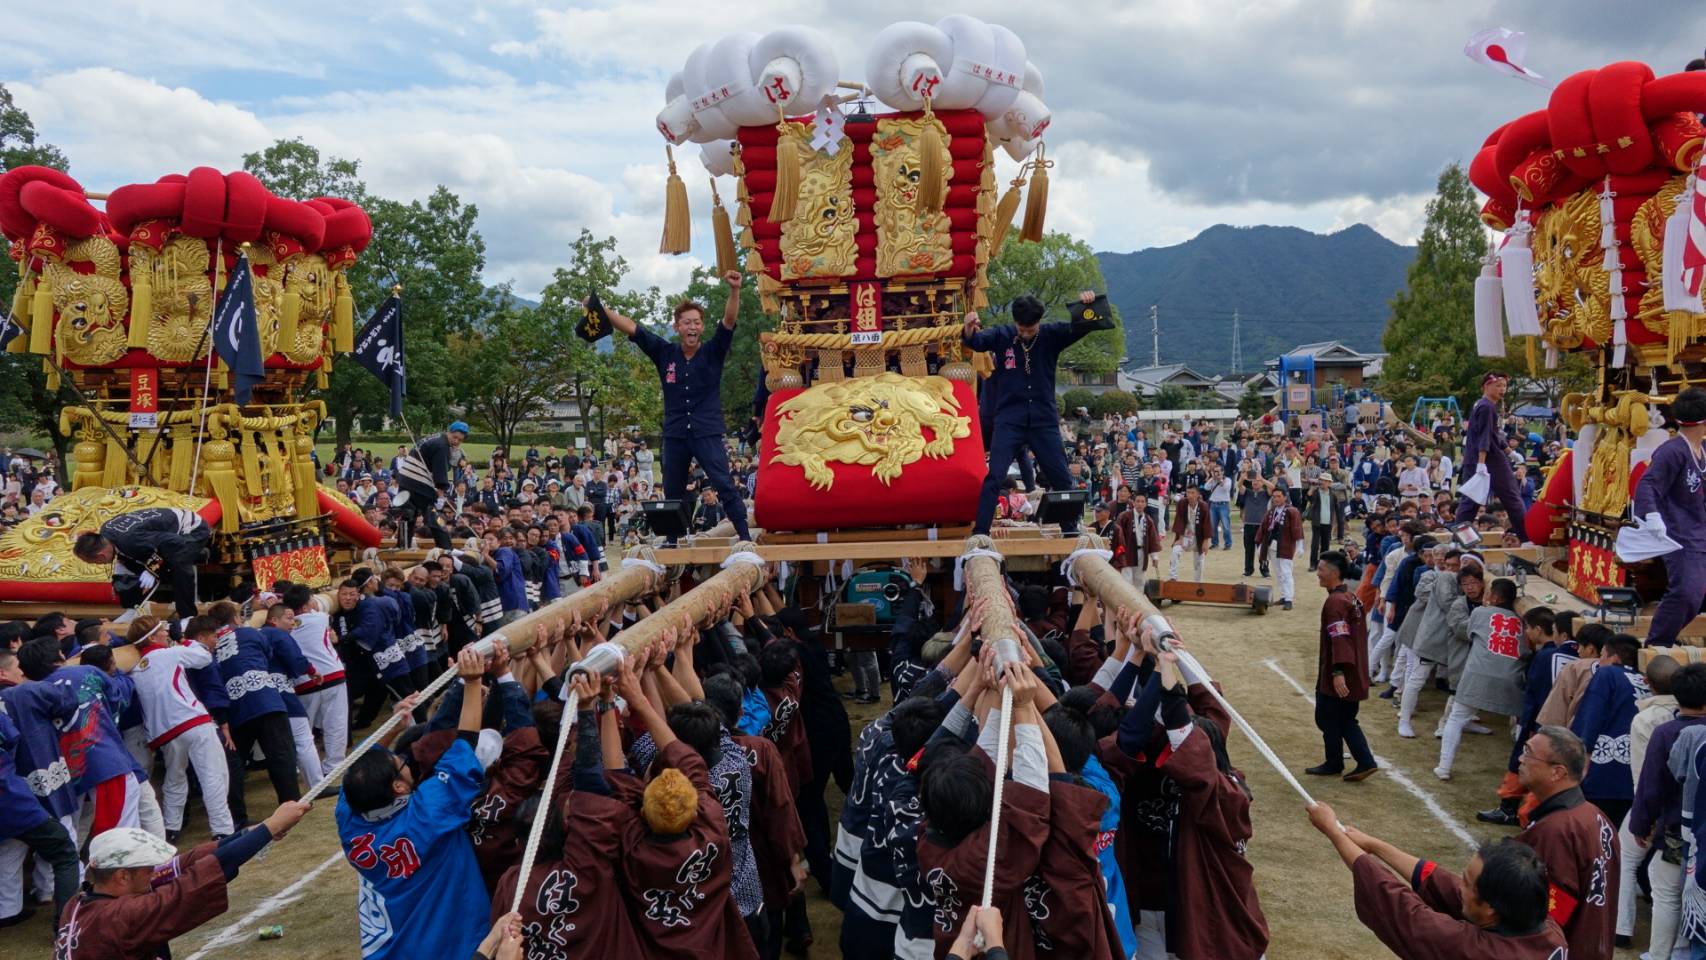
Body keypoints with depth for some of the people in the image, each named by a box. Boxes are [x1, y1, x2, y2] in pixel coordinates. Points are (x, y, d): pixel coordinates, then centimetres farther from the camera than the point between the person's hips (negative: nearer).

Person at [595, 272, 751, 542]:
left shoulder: (713, 352, 0)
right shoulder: (665, 353, 5)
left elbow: (729, 321, -14)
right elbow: (630, 327, 4)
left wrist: (734, 290, -29)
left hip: (708, 433, -3)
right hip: (674, 435, 3)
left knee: (725, 485, -12)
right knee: (673, 493, 11)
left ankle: (745, 536, -11)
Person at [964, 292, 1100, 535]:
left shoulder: (1051, 335, 2)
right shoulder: (1001, 336, -1)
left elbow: (1081, 327, -6)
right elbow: (976, 341, -17)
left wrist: (1088, 306, -27)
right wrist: (969, 330, -41)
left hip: (1044, 420, 2)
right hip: (1009, 420, -2)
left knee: (1061, 478, 8)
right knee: (994, 476, -12)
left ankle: (1071, 530, 22)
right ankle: (980, 532, -9)